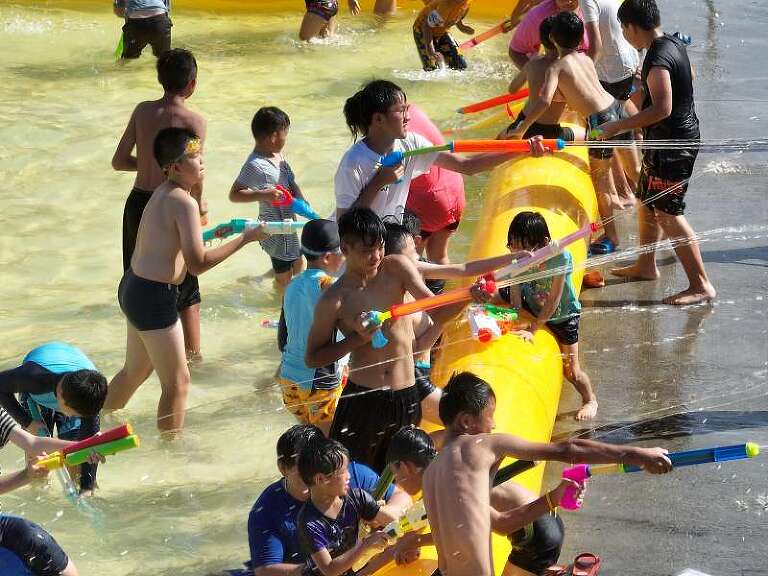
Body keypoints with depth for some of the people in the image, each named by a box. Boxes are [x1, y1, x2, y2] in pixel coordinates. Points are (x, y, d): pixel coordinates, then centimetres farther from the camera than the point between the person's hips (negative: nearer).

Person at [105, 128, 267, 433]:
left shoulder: (162, 193, 10)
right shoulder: (184, 203, -20)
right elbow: (197, 263, -23)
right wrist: (245, 238, -18)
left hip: (134, 286, 10)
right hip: (154, 296, -10)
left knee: (136, 369, 28)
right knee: (177, 383, 1)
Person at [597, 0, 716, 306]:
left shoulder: (658, 59, -25)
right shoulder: (675, 44, 5)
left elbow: (662, 109, -32)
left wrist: (617, 126, -27)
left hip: (672, 143, -10)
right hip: (674, 137, 10)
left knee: (668, 214, -9)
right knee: (647, 200, 22)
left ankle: (701, 285, -9)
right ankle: (646, 265, 37)